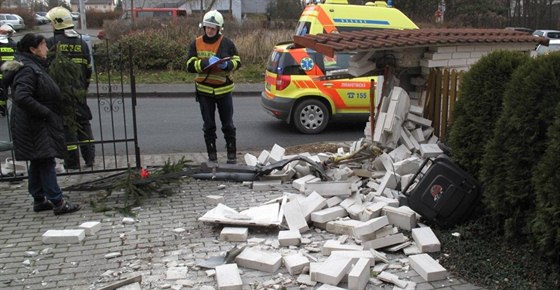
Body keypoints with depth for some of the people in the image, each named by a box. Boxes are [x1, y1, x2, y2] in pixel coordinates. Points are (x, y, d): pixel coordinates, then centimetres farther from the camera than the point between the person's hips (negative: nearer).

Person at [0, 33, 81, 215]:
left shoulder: (34, 66, 14)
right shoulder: (27, 69, -18)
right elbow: (21, 97, -29)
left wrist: (48, 113, 13)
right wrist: (45, 112, -23)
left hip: (38, 125, 10)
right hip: (35, 126, -10)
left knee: (38, 163, 14)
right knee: (46, 161, -8)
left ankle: (39, 200, 23)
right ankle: (58, 203, -6)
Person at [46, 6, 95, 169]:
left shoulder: (52, 43, -9)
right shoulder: (82, 43, 7)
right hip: (79, 90, 5)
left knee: (66, 125, 2)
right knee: (83, 122, 13)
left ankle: (72, 162, 6)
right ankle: (89, 158, 15)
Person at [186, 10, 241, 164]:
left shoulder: (226, 43, -3)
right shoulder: (196, 44, -2)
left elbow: (237, 61, 3)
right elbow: (190, 66, -7)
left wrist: (227, 64, -18)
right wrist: (206, 62, -22)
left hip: (224, 90, -1)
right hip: (204, 90, 1)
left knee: (228, 124, 8)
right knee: (209, 125, 10)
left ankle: (232, 153, 19)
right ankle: (211, 153, 21)